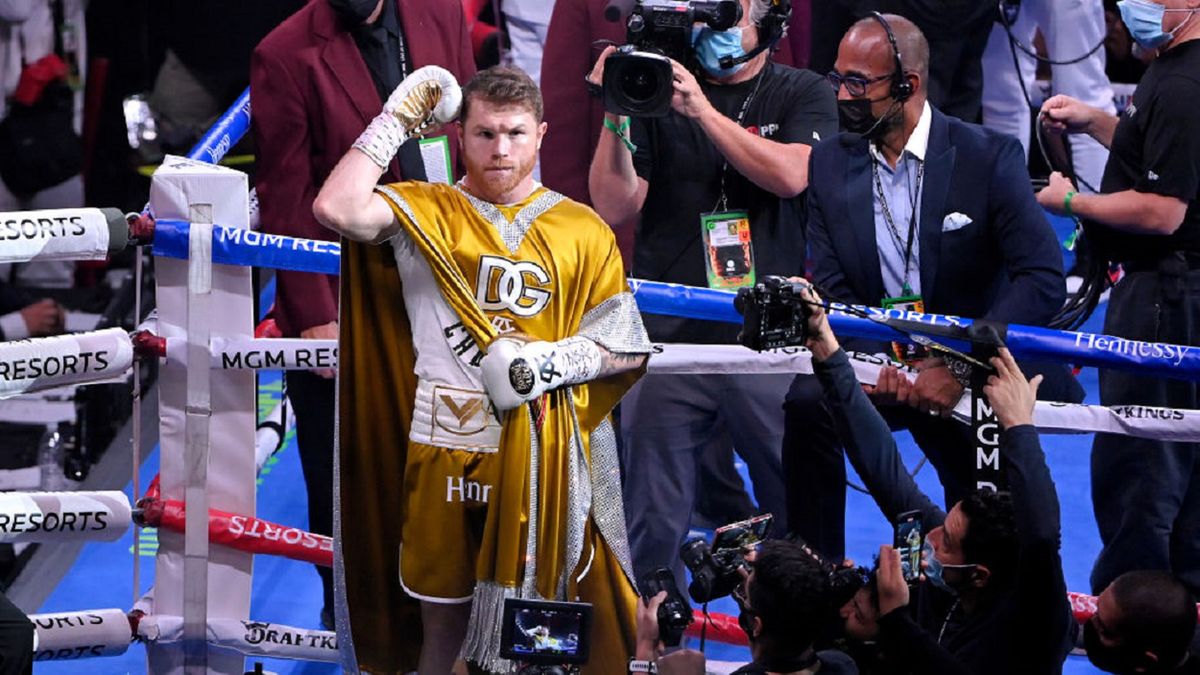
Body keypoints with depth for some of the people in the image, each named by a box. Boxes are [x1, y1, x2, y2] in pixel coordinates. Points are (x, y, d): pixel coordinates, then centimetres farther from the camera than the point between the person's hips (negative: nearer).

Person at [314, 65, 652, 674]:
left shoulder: (583, 231, 9)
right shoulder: (425, 212, 6)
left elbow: (625, 349, 7)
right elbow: (338, 210, -13)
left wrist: (553, 361, -11)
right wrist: (397, 119, -5)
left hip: (548, 459, 0)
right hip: (447, 455, 0)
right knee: (444, 617, 7)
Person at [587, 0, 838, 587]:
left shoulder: (802, 95, 8)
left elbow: (789, 175, -12)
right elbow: (615, 206, 1)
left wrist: (702, 110, -18)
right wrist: (615, 116, -12)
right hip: (670, 340, 1)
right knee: (654, 524, 2)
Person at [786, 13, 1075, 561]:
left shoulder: (989, 157, -11)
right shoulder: (829, 164, 1)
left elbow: (1044, 279, -17)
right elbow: (830, 286, -3)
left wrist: (959, 367, -25)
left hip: (970, 372, -2)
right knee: (808, 404, -27)